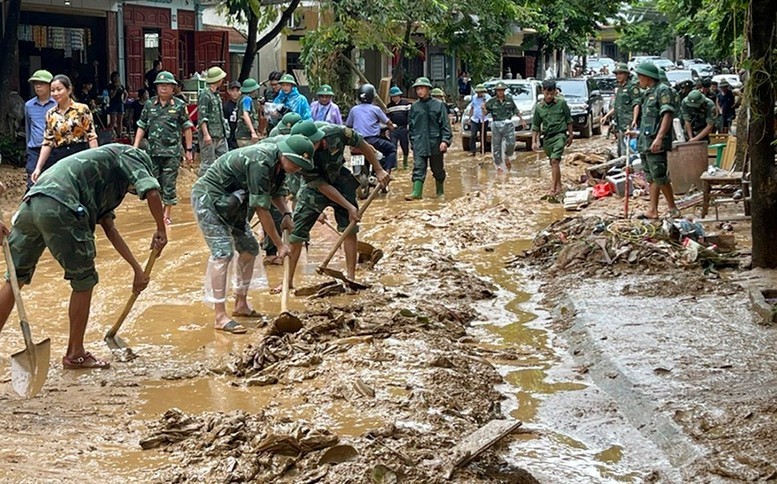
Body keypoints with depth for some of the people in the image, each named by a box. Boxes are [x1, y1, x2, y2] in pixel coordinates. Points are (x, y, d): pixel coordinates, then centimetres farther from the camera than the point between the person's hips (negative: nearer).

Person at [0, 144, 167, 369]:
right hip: (59, 208, -8)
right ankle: (75, 355, 19)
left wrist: (137, 268, 37)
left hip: (30, 203, 8)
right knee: (84, 282, 9)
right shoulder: (129, 155, 16)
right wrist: (161, 230, 9)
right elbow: (151, 191, -3)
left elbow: (109, 229, 37)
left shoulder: (105, 186, 38)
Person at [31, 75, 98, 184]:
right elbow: (47, 143, 10)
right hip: (58, 158, 3)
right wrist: (38, 167, 2)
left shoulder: (82, 109, -2)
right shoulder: (51, 114, 9)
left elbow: (91, 137, -3)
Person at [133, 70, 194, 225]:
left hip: (172, 152, -3)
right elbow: (142, 127, 11)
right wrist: (135, 147, 4)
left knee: (169, 185, 0)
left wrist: (188, 150, 1)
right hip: (153, 152, 3)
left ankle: (167, 215, 9)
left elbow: (187, 128, 3)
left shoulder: (179, 105, -1)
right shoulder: (149, 105, 7)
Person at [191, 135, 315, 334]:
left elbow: (276, 192, 17)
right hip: (208, 197, -10)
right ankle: (220, 317, -19)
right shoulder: (260, 163, -31)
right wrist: (280, 245, -22)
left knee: (249, 248, 11)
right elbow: (261, 209, -29)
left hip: (230, 201, 10)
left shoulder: (278, 163, -2)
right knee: (222, 251, -19)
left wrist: (286, 214, -4)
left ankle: (241, 305, 22)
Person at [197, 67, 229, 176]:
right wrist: (206, 134, -22)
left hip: (220, 135, 9)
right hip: (209, 136, -9)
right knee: (207, 163, -6)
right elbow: (202, 117, -16)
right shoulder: (205, 94, -10)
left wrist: (224, 131, 23)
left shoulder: (216, 94, 17)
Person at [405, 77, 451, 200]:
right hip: (419, 143, 1)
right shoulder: (414, 107, 6)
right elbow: (410, 125, 14)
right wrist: (412, 141, 12)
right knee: (418, 168, -11)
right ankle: (417, 192, -17)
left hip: (435, 143, -1)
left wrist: (445, 140, -12)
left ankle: (440, 191, 28)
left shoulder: (438, 105, 0)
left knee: (438, 169, 12)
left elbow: (445, 124, -2)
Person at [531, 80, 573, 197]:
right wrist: (534, 142, 5)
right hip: (547, 137, 4)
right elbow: (535, 126, 9)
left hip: (560, 135, -4)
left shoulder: (561, 103, -4)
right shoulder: (539, 107, 3)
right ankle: (559, 186, 29)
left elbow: (568, 120, 6)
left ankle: (553, 189, -20)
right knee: (553, 163, 13)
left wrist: (571, 135, 8)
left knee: (555, 160, -19)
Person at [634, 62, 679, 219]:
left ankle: (673, 209, 1)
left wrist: (659, 137, -26)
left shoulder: (663, 90, -8)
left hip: (656, 143, -9)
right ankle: (653, 211, 11)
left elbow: (667, 115, -18)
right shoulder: (647, 93, 19)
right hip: (645, 142, 9)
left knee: (660, 177, -8)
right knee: (651, 178, 9)